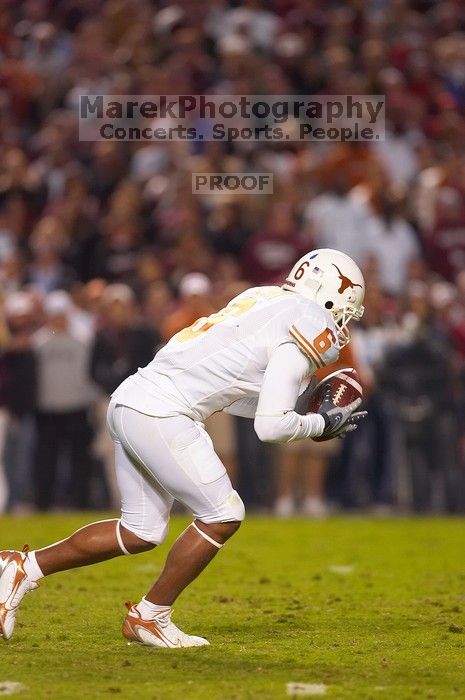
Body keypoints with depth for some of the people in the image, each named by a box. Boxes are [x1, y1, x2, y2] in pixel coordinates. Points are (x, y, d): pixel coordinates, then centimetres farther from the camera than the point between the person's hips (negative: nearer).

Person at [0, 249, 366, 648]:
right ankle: (149, 617, 7)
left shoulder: (262, 300, 19)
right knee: (223, 515, 0)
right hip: (161, 418, -9)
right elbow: (271, 427, -13)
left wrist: (302, 409, 21)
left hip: (130, 403, 9)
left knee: (141, 532, 16)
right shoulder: (308, 325, -8)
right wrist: (321, 424, 5)